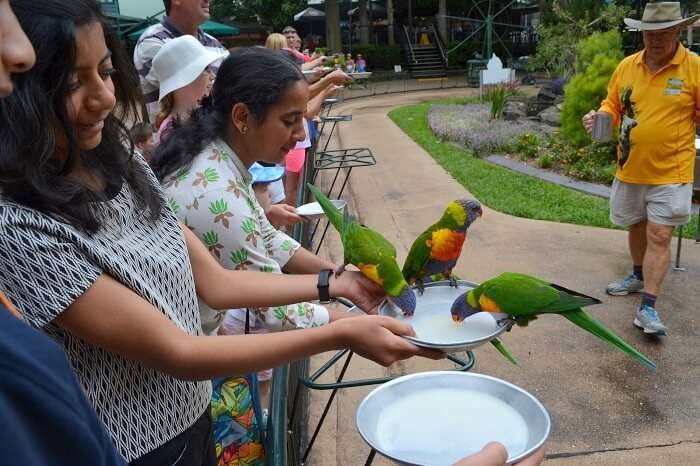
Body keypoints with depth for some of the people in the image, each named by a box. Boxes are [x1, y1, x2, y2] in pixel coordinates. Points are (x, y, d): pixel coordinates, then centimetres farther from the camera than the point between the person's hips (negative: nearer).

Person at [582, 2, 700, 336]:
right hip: (630, 169, 4)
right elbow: (613, 105, 12)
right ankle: (639, 276, 44)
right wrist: (600, 117, -9)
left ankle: (647, 308, 0)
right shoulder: (626, 66, 1)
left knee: (659, 236, -6)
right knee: (637, 227, 21)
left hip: (670, 172, -4)